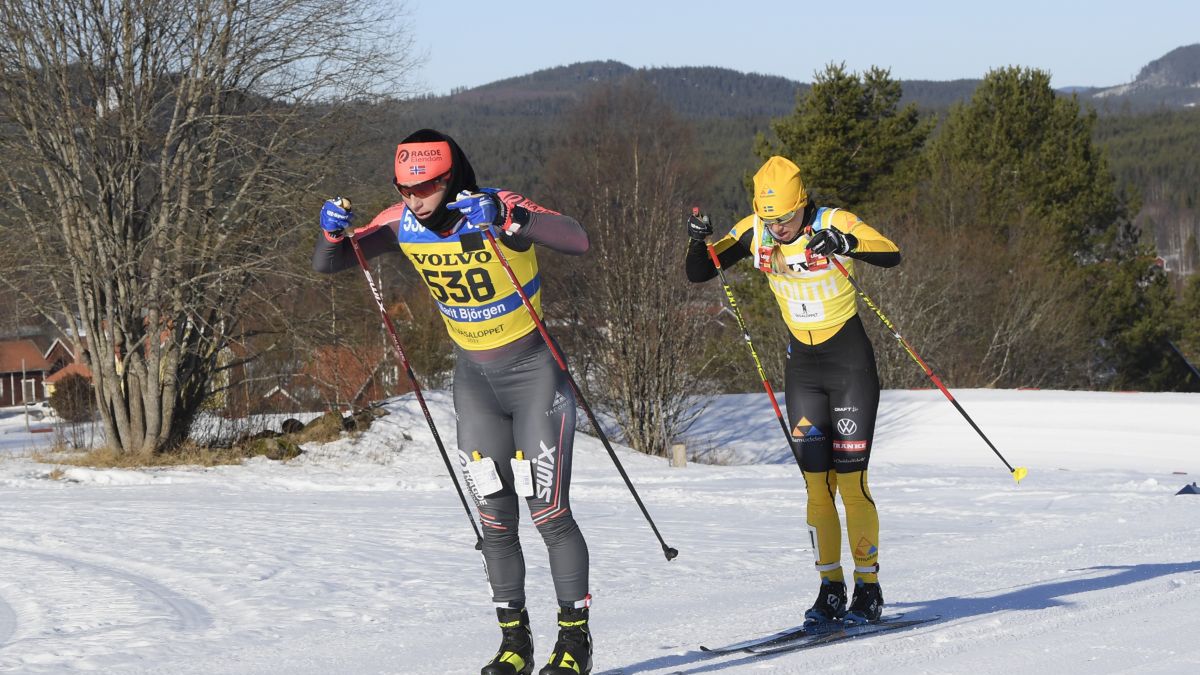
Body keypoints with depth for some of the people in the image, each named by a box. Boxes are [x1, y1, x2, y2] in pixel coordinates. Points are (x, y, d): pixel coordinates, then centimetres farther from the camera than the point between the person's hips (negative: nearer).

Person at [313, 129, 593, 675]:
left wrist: (508, 219, -51)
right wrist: (333, 232, -24)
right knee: (495, 517, 2)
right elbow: (327, 265, -1)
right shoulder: (404, 224, -8)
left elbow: (576, 241, -37)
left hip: (534, 373, -4)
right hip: (474, 378, 4)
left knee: (550, 512, -6)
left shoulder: (498, 207, -22)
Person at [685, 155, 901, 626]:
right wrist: (699, 241, -22)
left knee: (850, 480, -7)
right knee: (816, 483, 1)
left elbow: (891, 255, -29)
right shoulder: (754, 233, -5)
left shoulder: (832, 224, -17)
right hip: (802, 365, 4)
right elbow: (698, 275, -1)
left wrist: (845, 244, -46)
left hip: (851, 362, -4)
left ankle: (868, 588, 2)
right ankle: (831, 589, 7)